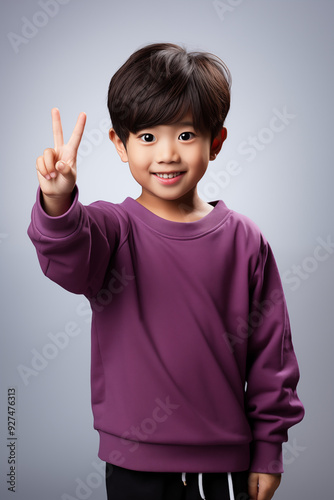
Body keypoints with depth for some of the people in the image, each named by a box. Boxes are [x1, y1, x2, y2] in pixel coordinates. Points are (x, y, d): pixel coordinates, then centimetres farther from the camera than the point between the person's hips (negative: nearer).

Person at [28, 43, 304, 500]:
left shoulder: (245, 240, -3)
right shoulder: (112, 227, -8)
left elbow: (271, 351, 3)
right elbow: (70, 260, -31)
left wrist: (268, 448, 5)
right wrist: (58, 204, -51)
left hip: (224, 461, 1)